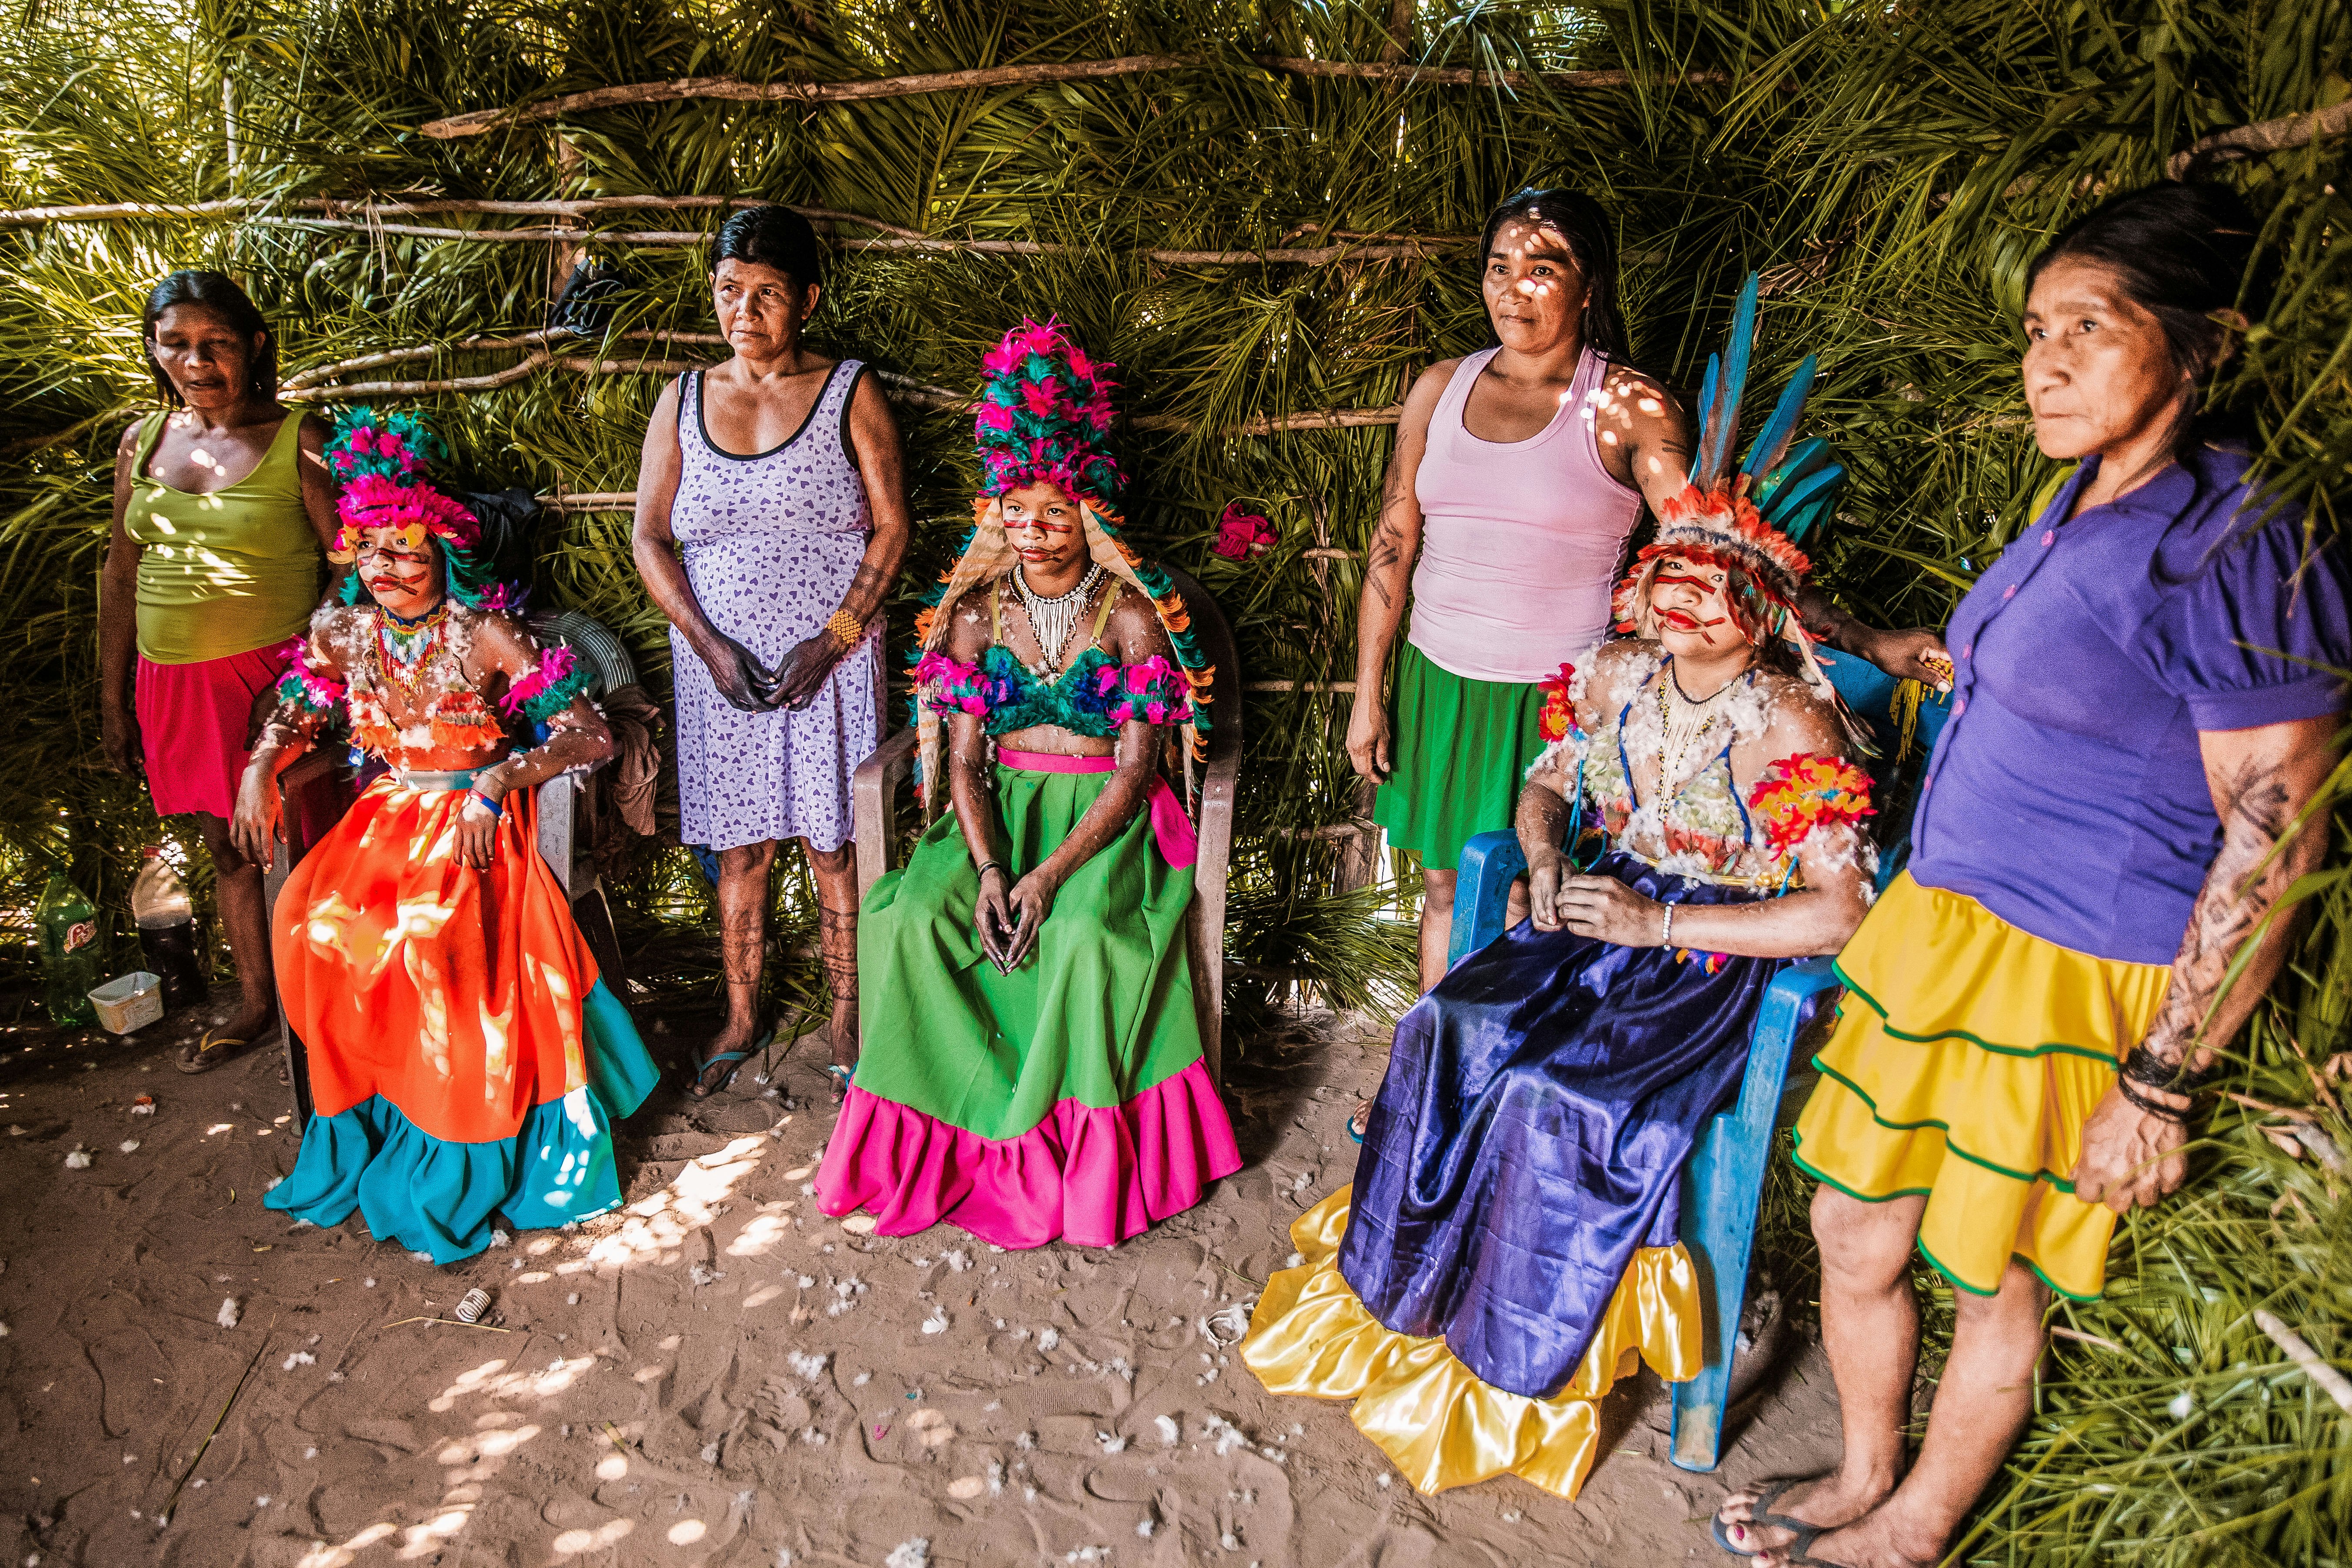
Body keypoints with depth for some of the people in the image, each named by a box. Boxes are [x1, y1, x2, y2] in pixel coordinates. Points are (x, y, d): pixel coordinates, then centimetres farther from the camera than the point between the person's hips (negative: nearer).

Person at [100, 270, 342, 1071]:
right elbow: (120, 576, 14)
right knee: (226, 846, 16)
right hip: (172, 682, 5)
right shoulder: (142, 443, 8)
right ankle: (254, 1002, 31)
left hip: (273, 677, -5)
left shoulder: (299, 441, -7)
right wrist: (114, 702, 14)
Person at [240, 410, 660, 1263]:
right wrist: (261, 765, 1)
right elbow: (296, 713, 23)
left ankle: (458, 1162, -12)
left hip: (476, 824, -5)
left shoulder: (485, 634, -10)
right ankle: (360, 1123, -3)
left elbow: (591, 735, -16)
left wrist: (497, 780, -27)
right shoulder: (340, 632, 5)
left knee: (433, 934, -29)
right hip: (387, 816, 5)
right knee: (312, 922, -21)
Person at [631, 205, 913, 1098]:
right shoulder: (683, 400, 6)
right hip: (720, 660, 2)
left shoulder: (850, 395, -1)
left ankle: (847, 1023, 19)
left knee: (833, 842, 4)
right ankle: (741, 1020, 26)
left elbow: (892, 526, -5)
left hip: (831, 659, -2)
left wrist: (833, 639, -14)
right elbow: (650, 537, 3)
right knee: (739, 845, 10)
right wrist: (709, 645, -10)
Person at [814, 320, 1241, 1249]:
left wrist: (1051, 874, -22)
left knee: (1085, 935, -34)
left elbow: (1136, 770, -10)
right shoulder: (977, 614, 6)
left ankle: (1078, 1156, -14)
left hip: (1104, 815, -3)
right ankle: (966, 1125, -10)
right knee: (914, 919, -25)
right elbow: (963, 758, 1)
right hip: (1000, 807, 4)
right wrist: (988, 868, -17)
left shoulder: (1134, 615, -5)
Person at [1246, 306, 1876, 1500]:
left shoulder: (1794, 729, -15)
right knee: (1456, 1030, -22)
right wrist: (1546, 862, -6)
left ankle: (1515, 1359, -1)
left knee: (1568, 1099, -28)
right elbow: (1546, 786, 17)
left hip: (1713, 958, -5)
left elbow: (1839, 913, -18)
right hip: (1602, 914, 5)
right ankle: (1399, 1287, -2)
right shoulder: (1621, 676, 3)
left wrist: (1661, 922, -20)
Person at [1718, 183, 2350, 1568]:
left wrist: (2161, 1088, -17)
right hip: (1936, 929, 8)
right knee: (1855, 1233, 17)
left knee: (1996, 1285, 13)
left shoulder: (2235, 552, -19)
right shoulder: (2091, 510, 7)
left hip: (2075, 984, -8)